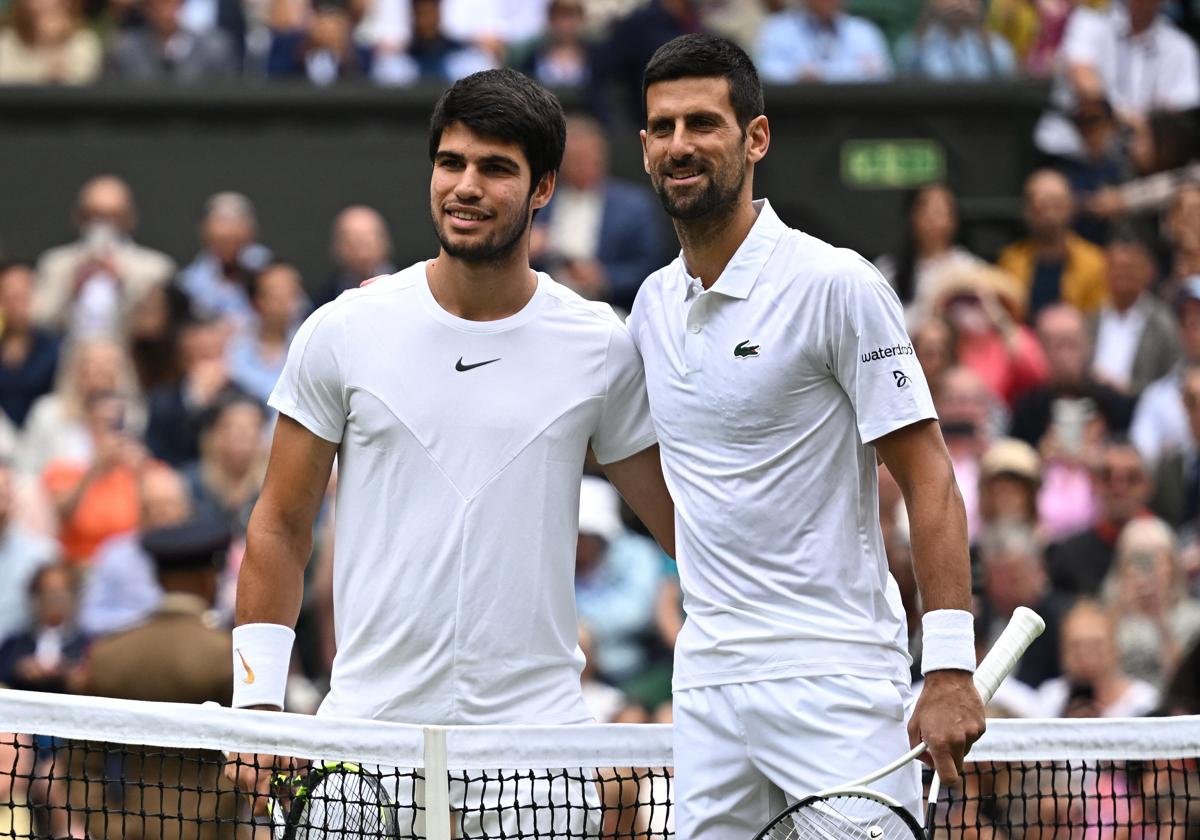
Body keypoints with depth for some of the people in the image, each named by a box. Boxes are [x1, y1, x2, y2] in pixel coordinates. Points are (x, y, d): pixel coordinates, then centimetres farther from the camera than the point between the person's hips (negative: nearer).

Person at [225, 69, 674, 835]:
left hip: (535, 732, 0)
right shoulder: (343, 333, 2)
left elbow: (683, 524, 11)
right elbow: (281, 528, 8)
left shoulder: (600, 348, 3)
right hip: (369, 731, 0)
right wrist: (259, 702, 2)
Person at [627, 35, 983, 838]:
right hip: (705, 683, 6)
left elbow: (929, 482, -10)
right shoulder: (653, 305, 13)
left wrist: (950, 666, -18)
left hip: (837, 681, -6)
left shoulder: (838, 285, -8)